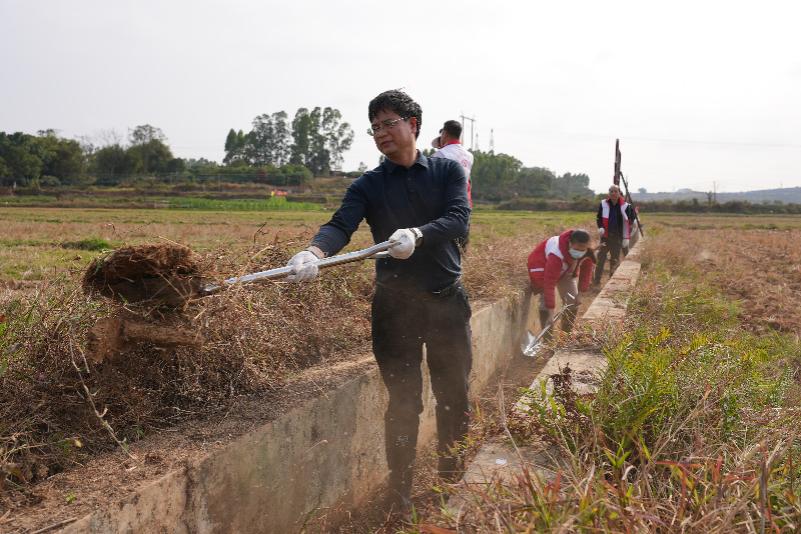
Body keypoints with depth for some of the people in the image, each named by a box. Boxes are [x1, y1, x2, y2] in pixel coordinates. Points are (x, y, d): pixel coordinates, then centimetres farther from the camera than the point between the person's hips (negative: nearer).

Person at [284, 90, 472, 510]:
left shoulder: (448, 171, 4)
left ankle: (452, 482, 31)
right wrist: (314, 252, -37)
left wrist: (417, 235, -32)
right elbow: (341, 225, -15)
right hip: (395, 306, -1)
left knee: (454, 395, 11)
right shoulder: (368, 185, 2)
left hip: (447, 301, 1)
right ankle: (400, 492, 18)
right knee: (404, 400, 3)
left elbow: (459, 219, -12)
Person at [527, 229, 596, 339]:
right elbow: (550, 284, -44)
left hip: (566, 271, 6)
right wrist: (551, 314, -45)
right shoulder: (557, 254, -45)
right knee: (546, 302, -20)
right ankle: (548, 340, -14)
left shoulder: (588, 253, -27)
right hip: (543, 268, -6)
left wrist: (580, 294, -17)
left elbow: (586, 273, -10)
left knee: (573, 302, 4)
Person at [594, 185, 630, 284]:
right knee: (601, 257, -3)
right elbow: (599, 217, 11)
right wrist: (600, 227, -8)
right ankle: (597, 279, 3)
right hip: (605, 236, 0)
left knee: (615, 259, 6)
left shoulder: (624, 206, -2)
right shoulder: (603, 204, 2)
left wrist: (626, 238, -2)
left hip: (618, 237, 0)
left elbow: (627, 223, 2)